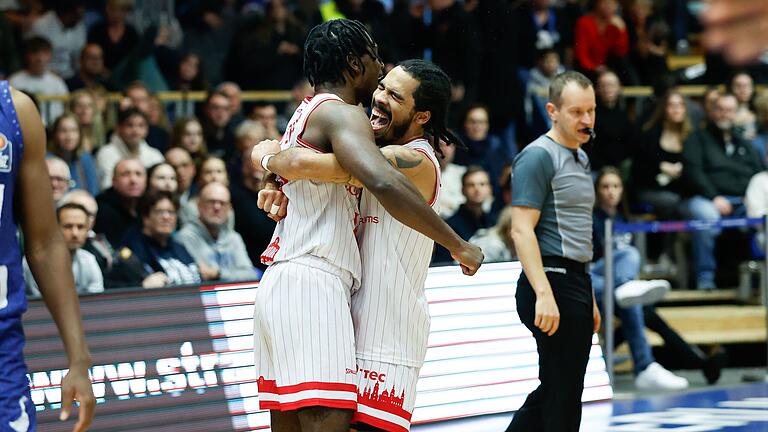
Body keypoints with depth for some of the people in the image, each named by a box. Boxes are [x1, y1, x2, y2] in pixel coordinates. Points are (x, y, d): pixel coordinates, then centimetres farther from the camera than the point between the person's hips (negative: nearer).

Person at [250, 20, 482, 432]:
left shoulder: (306, 113, 21)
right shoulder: (342, 113, -8)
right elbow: (383, 183, -26)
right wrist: (457, 245, -18)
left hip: (277, 287, 10)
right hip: (312, 285, -10)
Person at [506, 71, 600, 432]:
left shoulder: (580, 159, 19)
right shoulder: (538, 157, -11)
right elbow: (522, 230, -18)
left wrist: (589, 298, 23)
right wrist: (544, 294, -27)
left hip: (576, 284, 10)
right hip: (553, 282, -10)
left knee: (552, 392, 13)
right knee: (563, 398, -6)